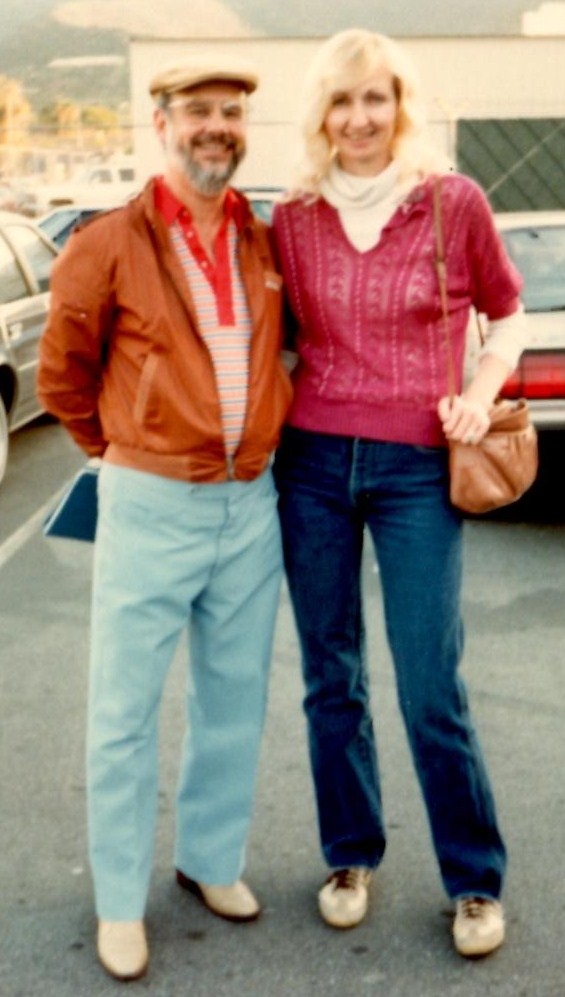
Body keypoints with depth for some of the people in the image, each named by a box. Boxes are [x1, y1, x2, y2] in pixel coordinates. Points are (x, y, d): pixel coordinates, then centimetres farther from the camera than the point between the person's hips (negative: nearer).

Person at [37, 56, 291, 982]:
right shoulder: (109, 246, -8)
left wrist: (261, 433, 13)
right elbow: (63, 379, 2)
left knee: (235, 699, 15)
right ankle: (120, 901, 21)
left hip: (251, 505, 5)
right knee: (126, 712, 5)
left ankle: (212, 858, 35)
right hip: (150, 507, -4)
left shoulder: (265, 245, 5)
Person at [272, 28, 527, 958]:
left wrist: (482, 392, -7)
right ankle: (351, 857, 30)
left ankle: (476, 881, 19)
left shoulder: (454, 201, -2)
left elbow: (508, 313, 9)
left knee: (431, 691, -2)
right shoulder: (293, 218, 4)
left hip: (416, 467, -3)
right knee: (330, 678, 10)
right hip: (312, 462, 3)